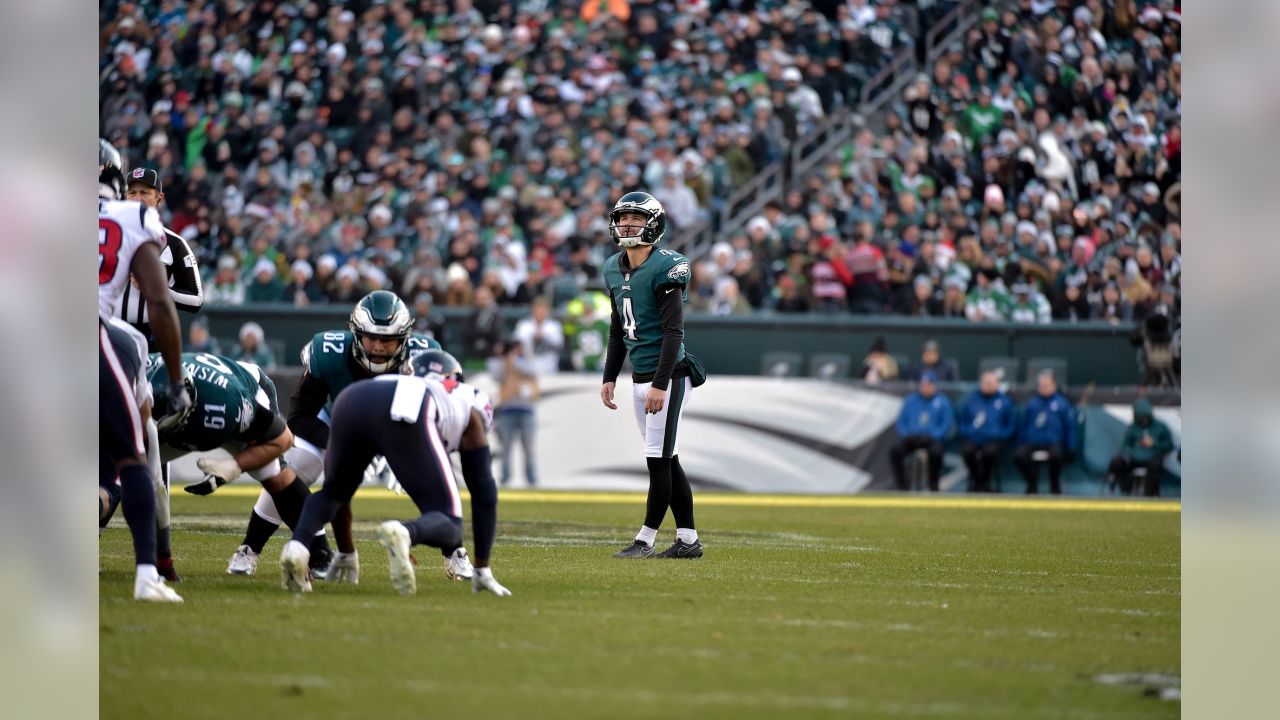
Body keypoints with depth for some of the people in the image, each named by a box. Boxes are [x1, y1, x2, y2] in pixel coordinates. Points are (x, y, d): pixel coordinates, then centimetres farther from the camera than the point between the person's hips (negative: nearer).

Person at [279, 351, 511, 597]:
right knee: (447, 526, 5)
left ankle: (297, 545, 0)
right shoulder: (468, 404, 39)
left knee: (333, 491, 32)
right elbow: (484, 491, 35)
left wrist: (346, 552, 63)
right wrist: (483, 569, 41)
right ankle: (405, 533, -31)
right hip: (408, 414, -4)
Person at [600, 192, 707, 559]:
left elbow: (673, 332, -16)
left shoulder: (665, 268, -13)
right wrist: (610, 377, 16)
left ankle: (646, 539, 0)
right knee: (667, 460, 10)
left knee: (659, 459, -5)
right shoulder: (615, 269, 11)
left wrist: (661, 384, -21)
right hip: (640, 377, 8)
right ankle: (688, 539, 15)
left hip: (668, 375, -8)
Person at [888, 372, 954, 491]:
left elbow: (947, 424, 0)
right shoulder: (910, 400, 16)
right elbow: (901, 421, 13)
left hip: (932, 440, -3)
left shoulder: (942, 402, 7)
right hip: (911, 439, 3)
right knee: (894, 450, -27)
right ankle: (901, 485, -18)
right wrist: (906, 434, -7)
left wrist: (932, 436, -14)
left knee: (936, 451, -38)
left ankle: (933, 486, -19)